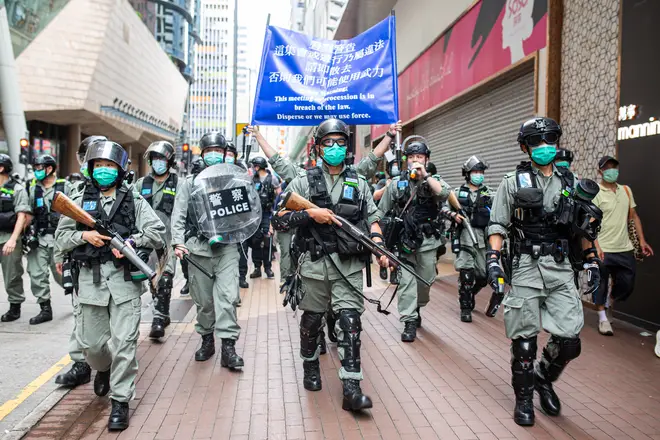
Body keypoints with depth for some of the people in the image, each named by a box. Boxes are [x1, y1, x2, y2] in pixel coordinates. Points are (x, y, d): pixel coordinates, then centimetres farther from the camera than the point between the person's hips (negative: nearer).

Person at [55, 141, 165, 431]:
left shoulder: (133, 200, 4)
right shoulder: (79, 200, 10)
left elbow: (157, 233, 0)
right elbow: (60, 237, 11)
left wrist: (130, 242, -15)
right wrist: (83, 235, -8)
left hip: (125, 277, -2)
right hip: (90, 277, 3)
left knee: (124, 342, -5)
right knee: (90, 342, 10)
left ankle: (120, 401, 8)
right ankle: (104, 368, 44)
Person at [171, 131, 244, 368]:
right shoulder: (191, 182, 9)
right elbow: (178, 215, 5)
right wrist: (178, 243, -5)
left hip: (227, 248, -1)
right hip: (198, 248, 1)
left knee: (227, 295, -10)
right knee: (203, 299, 9)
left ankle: (228, 346, -7)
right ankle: (207, 339, 26)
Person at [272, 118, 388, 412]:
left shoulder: (359, 183, 11)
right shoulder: (304, 182, 3)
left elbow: (372, 219, 12)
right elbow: (277, 221, -1)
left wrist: (378, 244, -6)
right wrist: (310, 213, -14)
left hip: (349, 265, 1)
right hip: (315, 263, -1)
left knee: (350, 321, -6)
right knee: (312, 319, 12)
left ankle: (351, 390, -4)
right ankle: (311, 367, 37)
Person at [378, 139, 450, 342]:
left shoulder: (434, 180, 5)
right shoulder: (396, 183, 5)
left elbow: (444, 193, -19)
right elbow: (382, 212, 8)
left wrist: (425, 175, -20)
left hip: (427, 241, 1)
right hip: (404, 241, -1)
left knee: (425, 280, 12)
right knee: (406, 281, -5)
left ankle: (417, 308, 37)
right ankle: (410, 322, 0)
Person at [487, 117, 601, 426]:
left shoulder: (570, 181, 11)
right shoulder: (513, 182, 1)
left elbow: (583, 226, 16)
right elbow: (498, 225, -1)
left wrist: (592, 261, 11)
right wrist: (493, 259, -13)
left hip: (560, 268, 3)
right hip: (525, 268, -3)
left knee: (569, 340, 1)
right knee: (524, 340, 3)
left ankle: (544, 378, 31)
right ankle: (524, 398, 22)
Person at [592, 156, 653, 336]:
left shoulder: (626, 190, 10)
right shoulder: (595, 194, -8)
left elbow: (634, 216, 15)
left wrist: (642, 240, 8)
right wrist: (595, 247, -21)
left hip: (625, 249, 5)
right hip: (603, 250, -5)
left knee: (627, 285, 11)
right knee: (601, 285, 4)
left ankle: (607, 301, 37)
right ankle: (603, 318, 19)